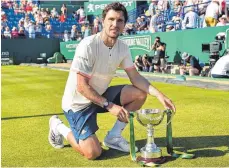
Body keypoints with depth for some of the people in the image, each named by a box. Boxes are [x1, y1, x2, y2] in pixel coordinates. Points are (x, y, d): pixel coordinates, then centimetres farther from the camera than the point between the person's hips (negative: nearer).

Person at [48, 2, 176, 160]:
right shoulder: (88, 46, -26)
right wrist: (110, 106, -27)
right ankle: (58, 126, 11)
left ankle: (113, 136, 5)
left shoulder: (123, 47, -5)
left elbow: (136, 77, -2)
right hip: (78, 102, -7)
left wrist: (159, 95, -16)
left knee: (140, 94, -8)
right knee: (93, 153, -16)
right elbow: (82, 87, -25)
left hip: (100, 95, 7)